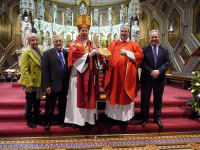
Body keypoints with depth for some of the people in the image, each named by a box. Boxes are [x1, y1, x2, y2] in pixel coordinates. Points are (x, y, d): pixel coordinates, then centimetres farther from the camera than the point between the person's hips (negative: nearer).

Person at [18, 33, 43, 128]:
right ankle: (29, 121, 23)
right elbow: (24, 70, -17)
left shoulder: (40, 52, 10)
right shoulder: (26, 52, -11)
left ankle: (36, 119, 32)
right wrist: (28, 84, -21)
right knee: (29, 102, 7)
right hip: (30, 83, -6)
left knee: (37, 102, 16)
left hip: (38, 82, 6)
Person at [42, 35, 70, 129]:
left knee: (62, 104, 16)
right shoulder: (47, 53, -5)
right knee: (50, 105, 11)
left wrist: (68, 83, -1)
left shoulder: (67, 53, 4)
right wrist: (47, 85, -13)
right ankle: (48, 122, 30)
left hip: (64, 84, 3)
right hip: (53, 84, -3)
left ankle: (61, 121, 34)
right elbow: (45, 71, -9)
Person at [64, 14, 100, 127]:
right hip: (78, 74, -4)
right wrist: (88, 54, -23)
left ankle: (88, 119, 16)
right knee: (77, 97, -1)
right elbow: (74, 54, -18)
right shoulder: (74, 44, 3)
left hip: (89, 74, 5)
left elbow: (94, 57, 7)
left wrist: (96, 53, -14)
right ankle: (75, 119, 7)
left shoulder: (91, 44, 18)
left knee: (89, 96, 7)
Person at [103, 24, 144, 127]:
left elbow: (140, 55, -4)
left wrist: (127, 53, -11)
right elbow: (107, 55, 7)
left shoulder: (133, 45, 8)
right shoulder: (113, 44, 14)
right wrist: (106, 58, -16)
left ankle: (124, 118, 17)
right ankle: (112, 116, 19)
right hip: (114, 73, 2)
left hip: (126, 74, -1)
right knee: (113, 95, 6)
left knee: (125, 95, 4)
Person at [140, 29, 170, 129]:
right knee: (145, 100, 6)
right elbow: (142, 63, -8)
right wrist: (151, 71, -18)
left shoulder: (164, 51, 8)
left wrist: (159, 71, -17)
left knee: (158, 100, 12)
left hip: (159, 79, 2)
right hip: (147, 79, -2)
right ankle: (144, 119, 20)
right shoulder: (144, 50, 0)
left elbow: (167, 63, -1)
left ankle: (157, 118, 27)